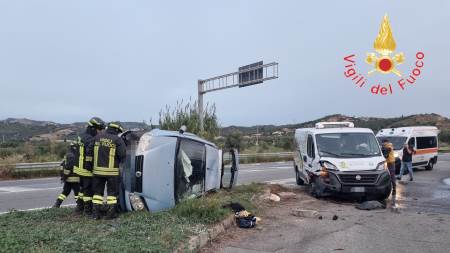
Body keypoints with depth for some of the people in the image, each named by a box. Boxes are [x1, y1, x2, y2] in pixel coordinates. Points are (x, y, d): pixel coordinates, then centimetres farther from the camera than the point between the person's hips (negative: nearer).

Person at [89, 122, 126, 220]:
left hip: (98, 170, 4)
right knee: (112, 192, 7)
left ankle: (96, 213, 14)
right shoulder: (117, 139, -8)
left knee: (97, 191, 13)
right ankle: (111, 213, 8)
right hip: (112, 171, -4)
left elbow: (89, 151, 9)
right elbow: (122, 154, -12)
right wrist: (119, 162, 8)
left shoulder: (97, 137, 6)